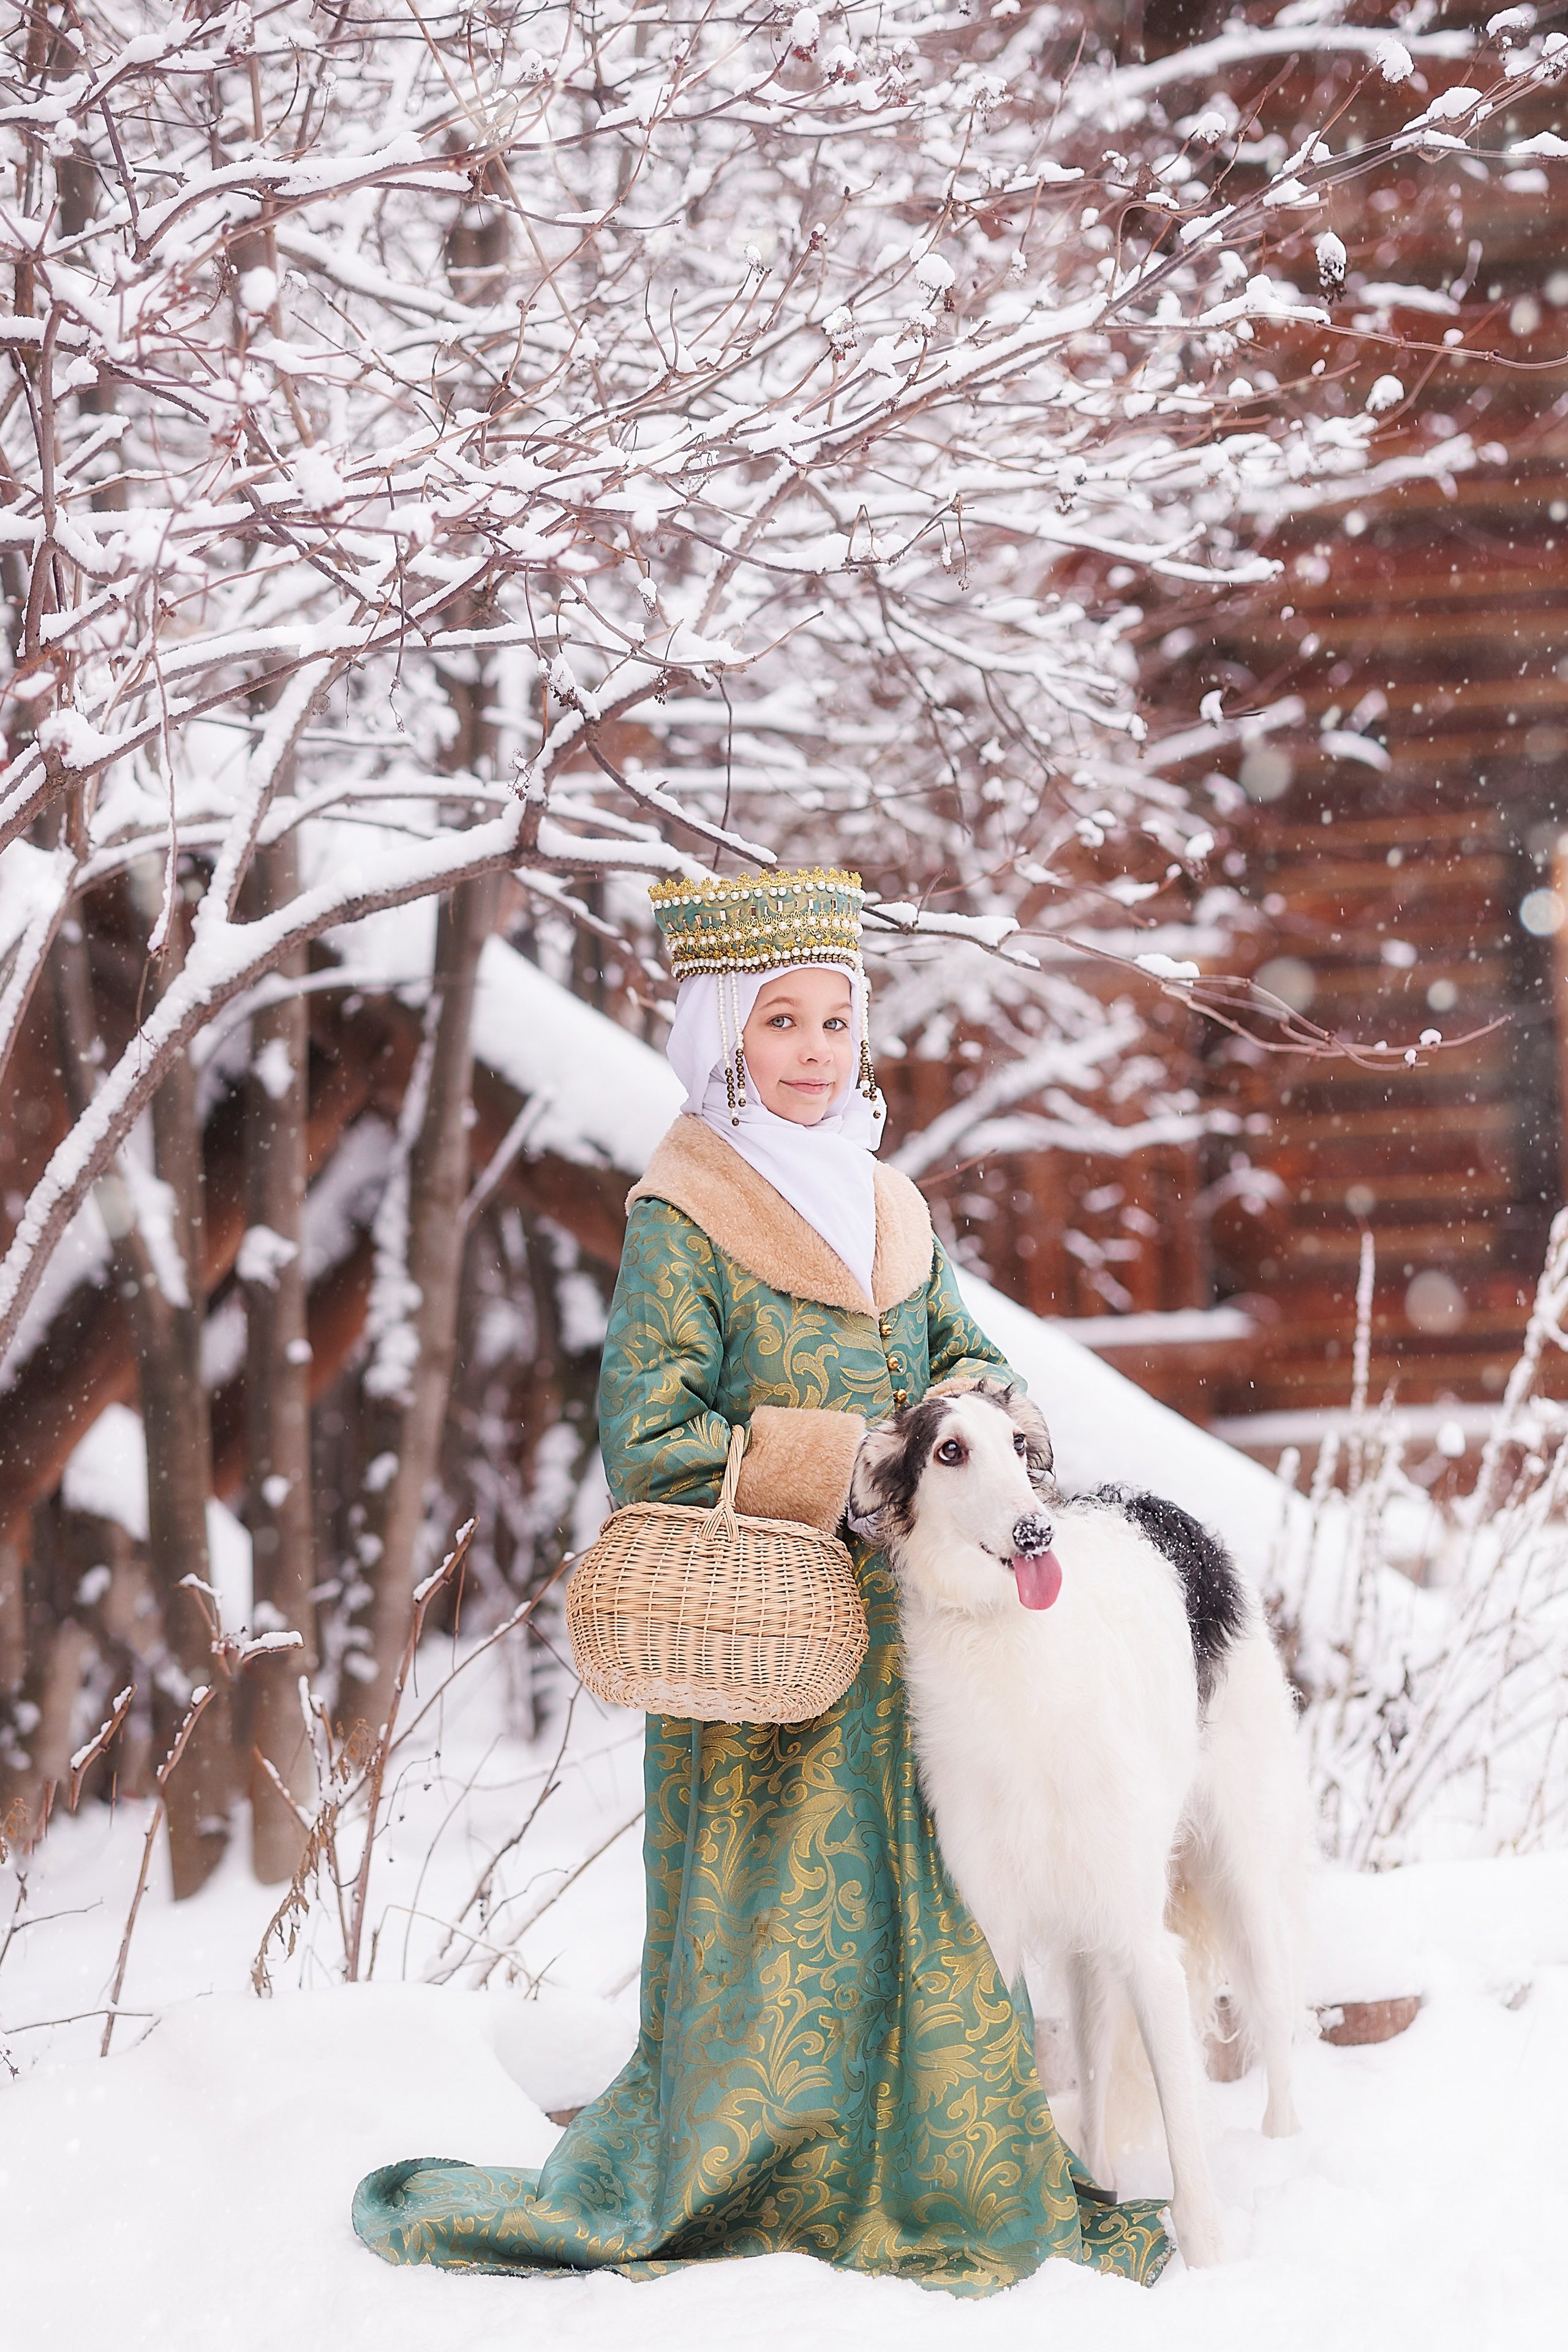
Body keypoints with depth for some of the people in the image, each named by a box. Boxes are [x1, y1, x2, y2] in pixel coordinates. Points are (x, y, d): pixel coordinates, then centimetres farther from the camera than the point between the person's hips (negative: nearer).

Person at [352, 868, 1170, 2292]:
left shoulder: (891, 1207, 12)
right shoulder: (682, 1223, -8)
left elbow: (966, 1355, 20)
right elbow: (649, 1444, -14)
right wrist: (851, 1458, -16)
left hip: (903, 1621, 6)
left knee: (933, 1896, 9)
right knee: (778, 1919, -4)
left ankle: (950, 2175, 21)